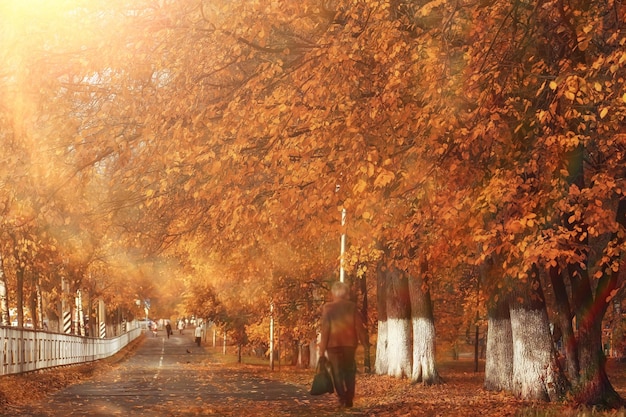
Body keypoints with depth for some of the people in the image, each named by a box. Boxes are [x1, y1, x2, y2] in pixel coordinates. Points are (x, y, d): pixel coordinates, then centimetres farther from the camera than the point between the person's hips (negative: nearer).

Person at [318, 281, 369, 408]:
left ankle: (342, 398, -10)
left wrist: (322, 348, -4)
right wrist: (365, 343, 6)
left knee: (337, 372, 3)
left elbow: (325, 328, -6)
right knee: (349, 372, 13)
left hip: (334, 343, -2)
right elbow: (359, 326, -1)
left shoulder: (328, 308, -3)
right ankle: (349, 399, 5)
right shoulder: (352, 306, 1)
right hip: (349, 343, 2)